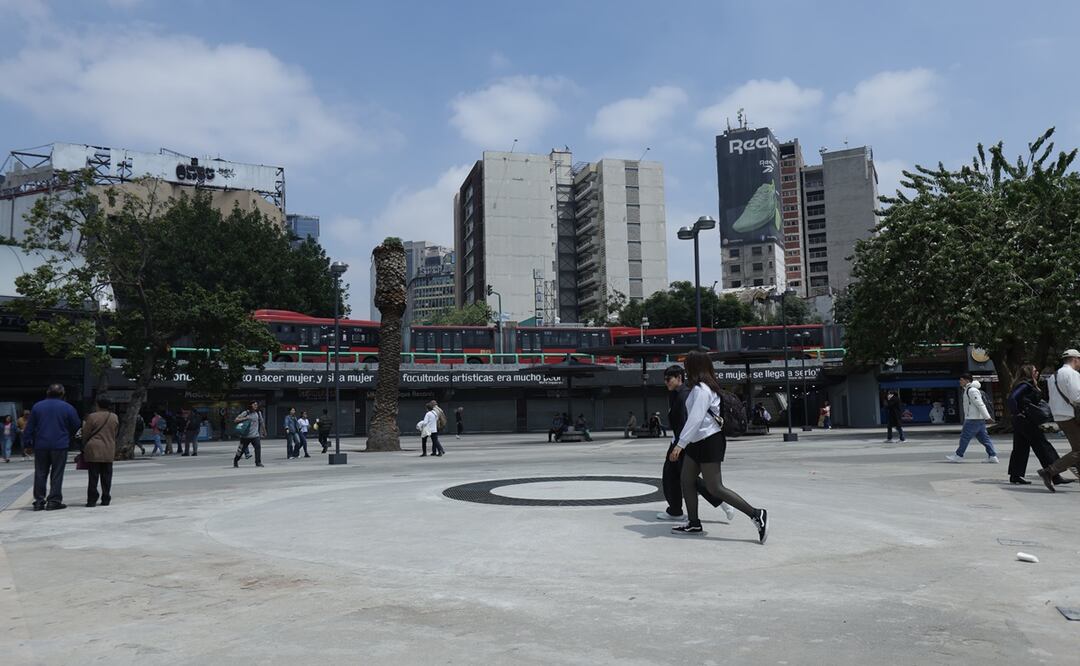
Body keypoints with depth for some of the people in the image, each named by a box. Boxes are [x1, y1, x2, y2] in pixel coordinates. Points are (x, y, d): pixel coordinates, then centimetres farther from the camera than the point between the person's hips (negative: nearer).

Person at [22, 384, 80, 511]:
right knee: (57, 473, 2)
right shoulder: (68, 408, -2)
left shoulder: (37, 406, 4)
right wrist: (70, 440, 17)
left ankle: (39, 501, 11)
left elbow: (29, 427, 6)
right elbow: (76, 427, 1)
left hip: (40, 445, 2)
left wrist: (29, 442, 12)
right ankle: (54, 500, 0)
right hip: (60, 446, -2)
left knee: (40, 473, 10)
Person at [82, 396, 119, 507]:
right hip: (109, 451, 3)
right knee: (106, 476, 9)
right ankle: (106, 499, 12)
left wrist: (84, 447, 11)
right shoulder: (114, 417, 4)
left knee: (93, 477, 2)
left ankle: (92, 500, 3)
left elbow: (85, 434, -3)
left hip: (93, 450, -3)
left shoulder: (92, 417, -9)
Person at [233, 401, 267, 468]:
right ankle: (235, 460, 33)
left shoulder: (258, 413, 8)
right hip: (246, 435, -2)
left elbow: (262, 423, 20)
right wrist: (244, 418, -20)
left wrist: (264, 431, 26)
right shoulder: (245, 413, -4)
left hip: (255, 435, 2)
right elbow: (235, 420, -7)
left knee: (258, 447, -17)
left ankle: (258, 462, -12)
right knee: (242, 449, 9)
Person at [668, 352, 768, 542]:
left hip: (709, 442, -10)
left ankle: (756, 514, -3)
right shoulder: (701, 387, 12)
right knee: (687, 480, 11)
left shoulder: (701, 389, -18)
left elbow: (695, 418, -25)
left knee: (715, 488, -7)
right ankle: (693, 523, 18)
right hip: (698, 443, 10)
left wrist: (680, 444, -27)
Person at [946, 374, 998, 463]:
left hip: (973, 419, -10)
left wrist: (987, 417, -23)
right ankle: (992, 456, 8)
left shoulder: (972, 390, -14)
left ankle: (958, 456, 4)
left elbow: (980, 405, -20)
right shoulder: (968, 390, 17)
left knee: (965, 437, -3)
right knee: (984, 438, 8)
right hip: (979, 419, 10)